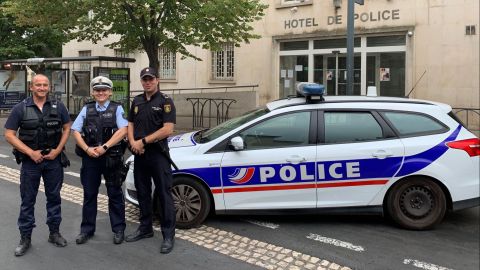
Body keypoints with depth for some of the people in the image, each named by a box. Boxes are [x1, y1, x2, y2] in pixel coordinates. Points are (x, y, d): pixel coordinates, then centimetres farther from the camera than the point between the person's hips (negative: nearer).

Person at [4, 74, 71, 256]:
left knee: (54, 197, 11)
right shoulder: (20, 108, -5)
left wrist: (58, 150, -5)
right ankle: (25, 238, 17)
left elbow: (67, 128, 8)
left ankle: (54, 233, 25)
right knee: (28, 200, 6)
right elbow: (9, 134, -5)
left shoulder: (58, 107, 0)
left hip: (54, 160, 2)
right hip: (30, 160, -1)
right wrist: (31, 152, -13)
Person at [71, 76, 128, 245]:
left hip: (111, 158, -3)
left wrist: (105, 147, -17)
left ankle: (118, 230, 16)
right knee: (89, 194, 10)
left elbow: (123, 130, -12)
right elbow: (75, 131, 6)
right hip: (90, 157, 3)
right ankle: (87, 230, 21)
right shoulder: (87, 109, 10)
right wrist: (87, 149, -8)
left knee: (115, 194, 6)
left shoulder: (117, 108, 1)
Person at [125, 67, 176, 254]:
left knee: (164, 194, -3)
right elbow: (130, 124, 16)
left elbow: (167, 130, -16)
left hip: (158, 154, -6)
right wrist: (133, 142, -5)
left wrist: (144, 141, -14)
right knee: (142, 193, 15)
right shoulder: (137, 101, 12)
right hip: (139, 154, 7)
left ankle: (168, 235, 2)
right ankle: (145, 228, 29)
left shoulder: (165, 101, -7)